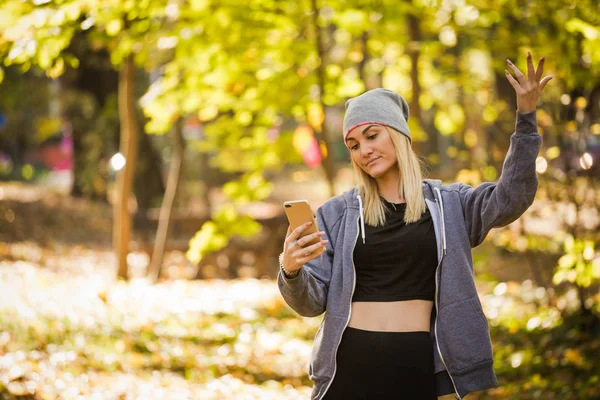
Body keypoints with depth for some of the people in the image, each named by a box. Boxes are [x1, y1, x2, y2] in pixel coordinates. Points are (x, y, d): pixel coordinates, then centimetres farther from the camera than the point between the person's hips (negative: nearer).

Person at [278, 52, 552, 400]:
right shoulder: (337, 213, 7)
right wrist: (291, 271, -18)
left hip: (417, 363, 0)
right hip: (351, 362, 1)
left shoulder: (448, 205, 7)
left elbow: (511, 199, -9)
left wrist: (527, 117, -17)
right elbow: (312, 302, 4)